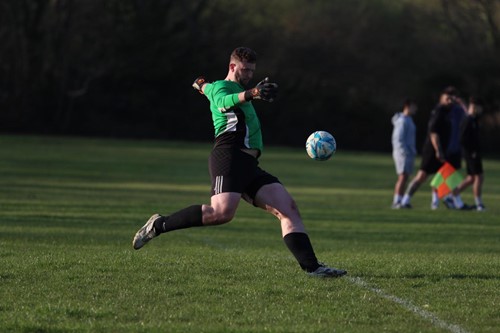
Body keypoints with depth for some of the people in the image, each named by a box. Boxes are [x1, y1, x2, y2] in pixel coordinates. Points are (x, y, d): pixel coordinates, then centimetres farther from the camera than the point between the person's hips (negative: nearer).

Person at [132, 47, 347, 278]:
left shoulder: (237, 89, 33)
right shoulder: (222, 87, 4)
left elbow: (210, 89, 55)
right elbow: (224, 101, -23)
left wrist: (202, 85, 80)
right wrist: (252, 93, -41)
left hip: (249, 164, 10)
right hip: (229, 157, -9)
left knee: (288, 208, -5)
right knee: (222, 212, -30)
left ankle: (311, 266, -12)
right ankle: (159, 225, -15)